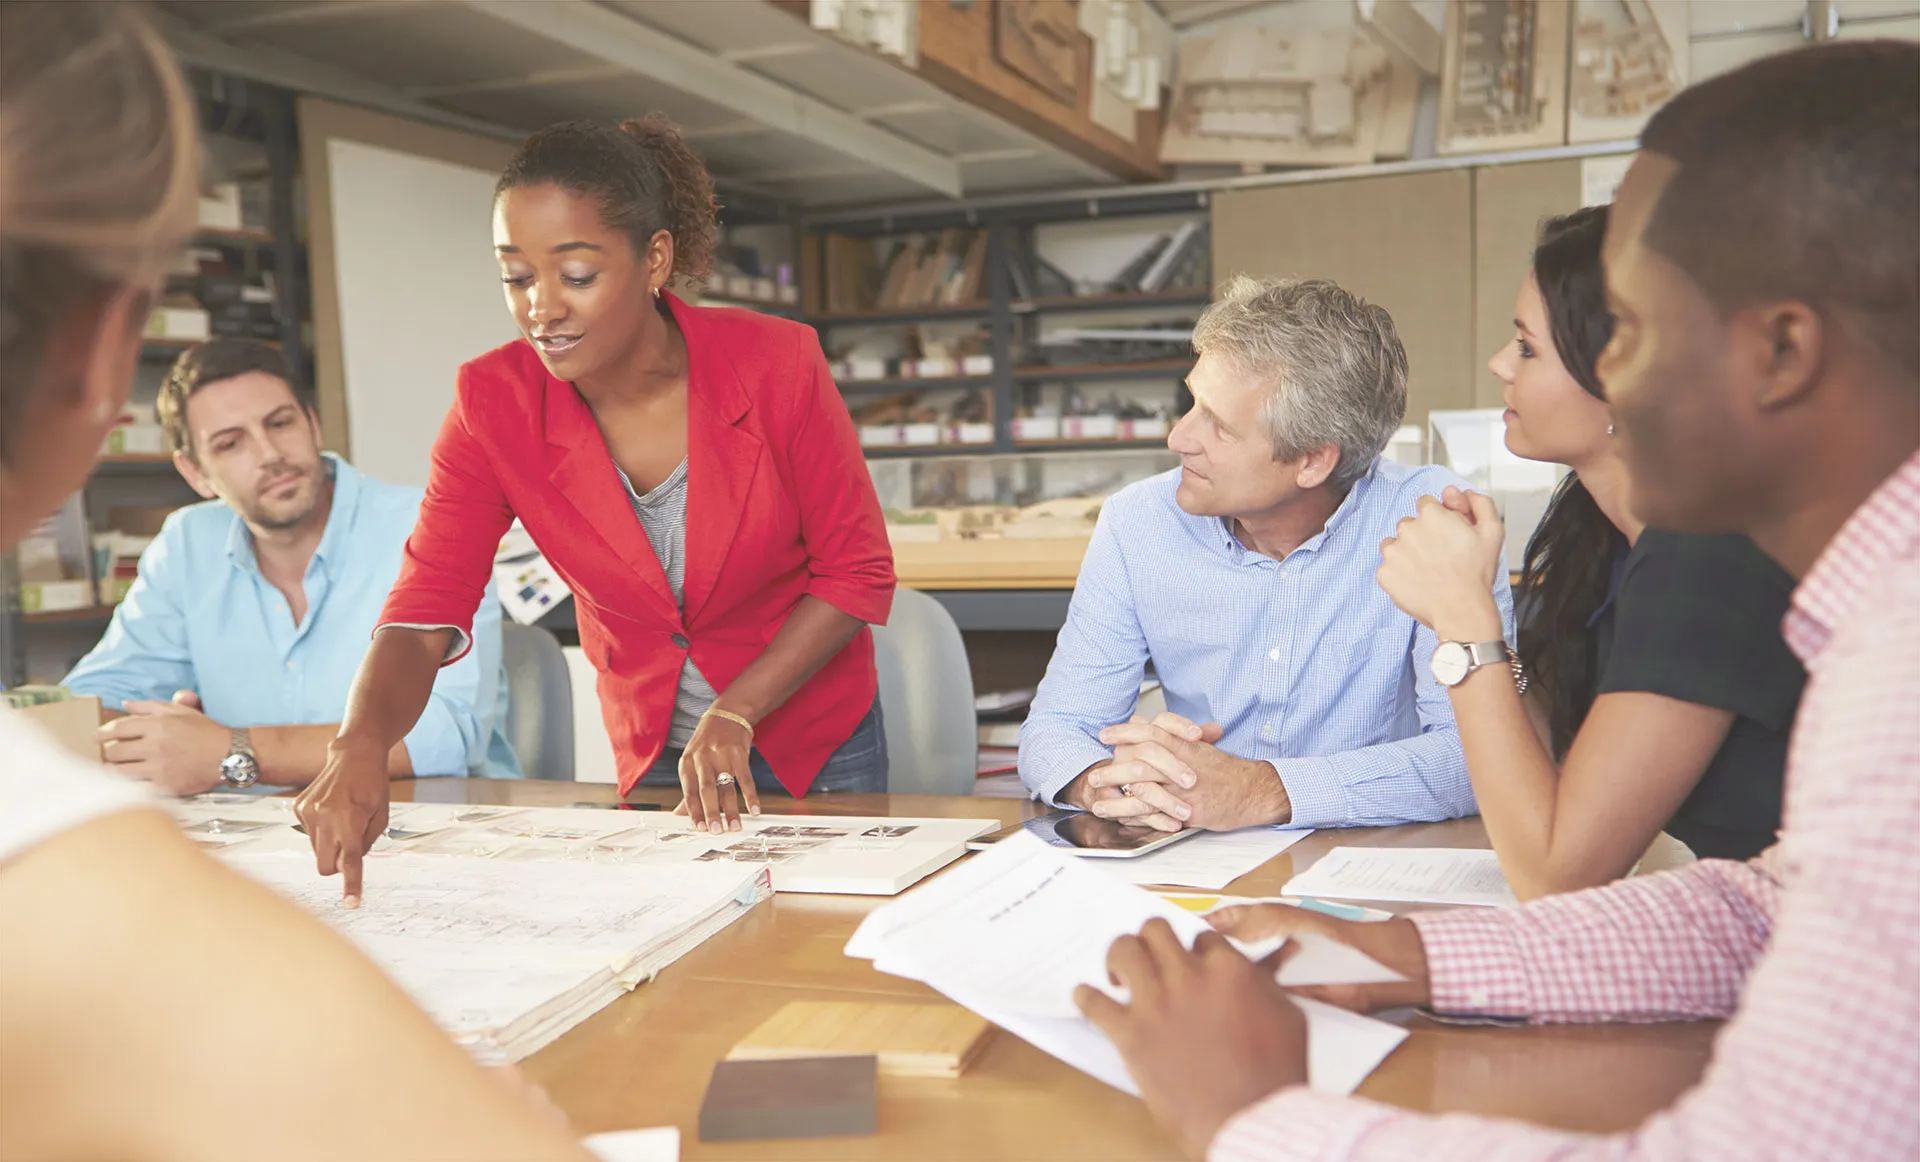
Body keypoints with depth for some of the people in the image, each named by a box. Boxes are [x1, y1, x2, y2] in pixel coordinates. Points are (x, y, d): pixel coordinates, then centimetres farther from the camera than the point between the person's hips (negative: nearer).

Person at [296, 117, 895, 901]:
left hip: (819, 747, -1)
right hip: (651, 759, 2)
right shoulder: (495, 403, -16)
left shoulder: (776, 365, -22)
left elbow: (856, 573, -14)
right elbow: (424, 611, -20)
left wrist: (736, 713, -24)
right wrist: (360, 748, -39)